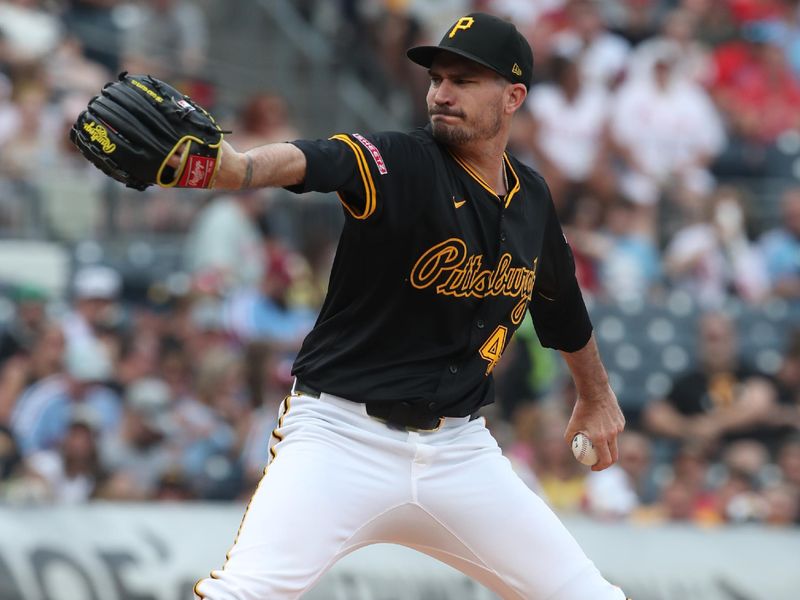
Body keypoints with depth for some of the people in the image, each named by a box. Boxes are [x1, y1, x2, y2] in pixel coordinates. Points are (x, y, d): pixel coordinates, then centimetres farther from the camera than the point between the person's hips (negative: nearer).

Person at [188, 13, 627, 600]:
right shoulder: (400, 164, -12)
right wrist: (225, 163, -57)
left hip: (459, 451, 5)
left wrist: (597, 394, 41)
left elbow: (560, 296, 27)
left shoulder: (531, 198, 6)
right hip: (343, 435, -5)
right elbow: (303, 162, -35)